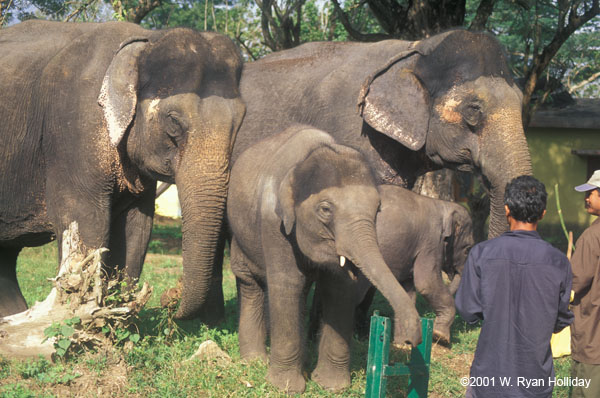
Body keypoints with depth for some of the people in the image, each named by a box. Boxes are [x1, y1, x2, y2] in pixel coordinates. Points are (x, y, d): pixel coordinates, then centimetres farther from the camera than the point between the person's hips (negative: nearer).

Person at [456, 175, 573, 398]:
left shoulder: (481, 254, -10)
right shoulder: (558, 262, -8)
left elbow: (468, 311, -6)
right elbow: (562, 321, 1)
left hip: (489, 374, 0)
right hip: (536, 379, 1)